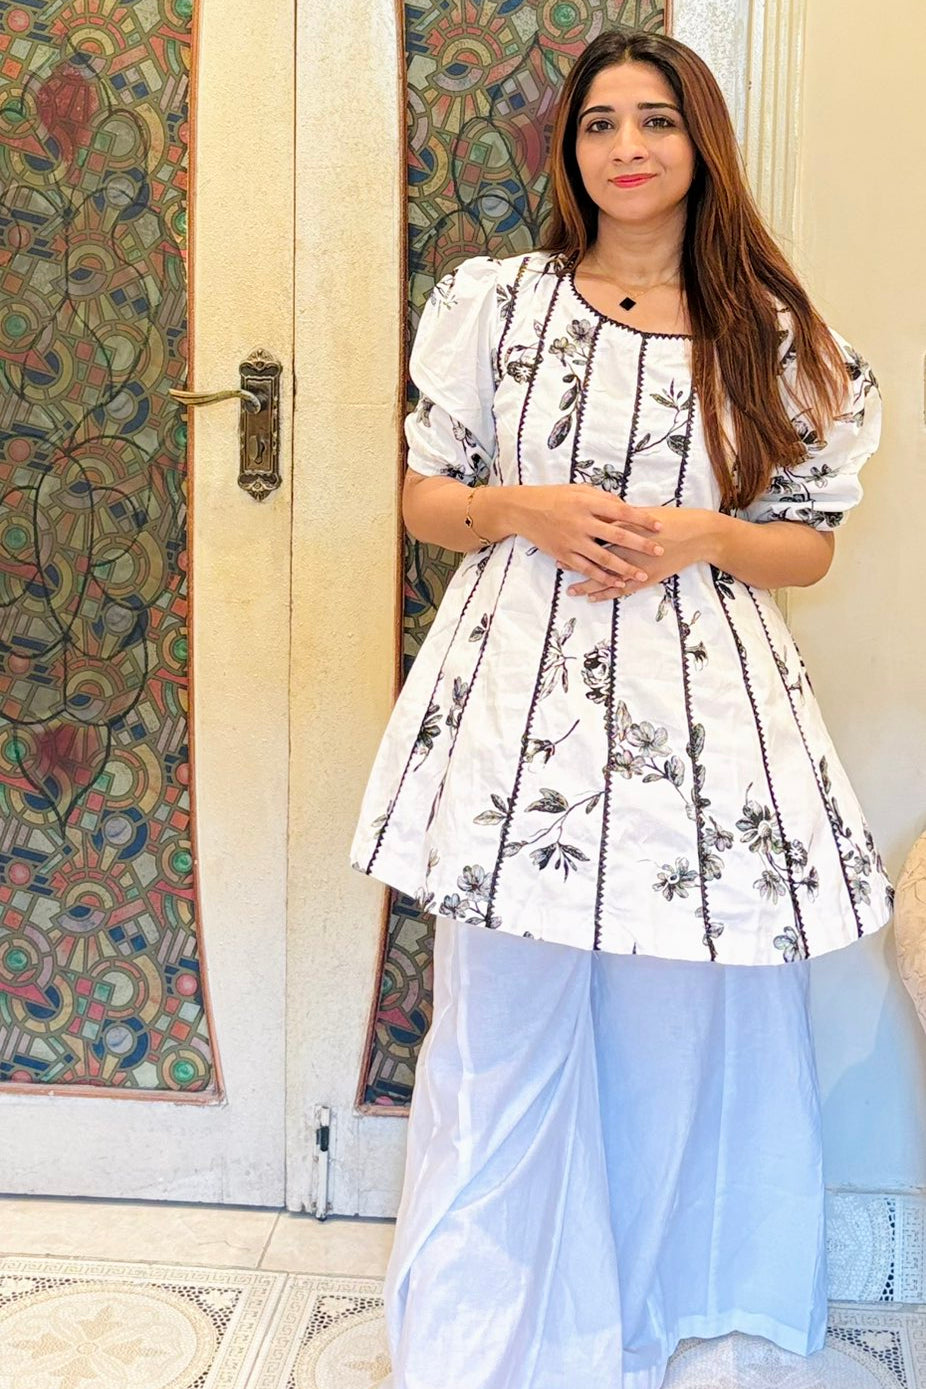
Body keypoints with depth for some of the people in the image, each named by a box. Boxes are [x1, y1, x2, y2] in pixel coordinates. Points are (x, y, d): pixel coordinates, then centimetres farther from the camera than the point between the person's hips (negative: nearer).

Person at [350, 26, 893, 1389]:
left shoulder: (774, 337, 8)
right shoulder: (498, 301, 7)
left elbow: (811, 546, 10)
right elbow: (426, 496, 9)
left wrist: (695, 536, -10)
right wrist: (529, 513, -11)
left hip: (704, 709, 1)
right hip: (523, 696, -1)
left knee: (685, 1041, 7)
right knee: (502, 1037, 2)